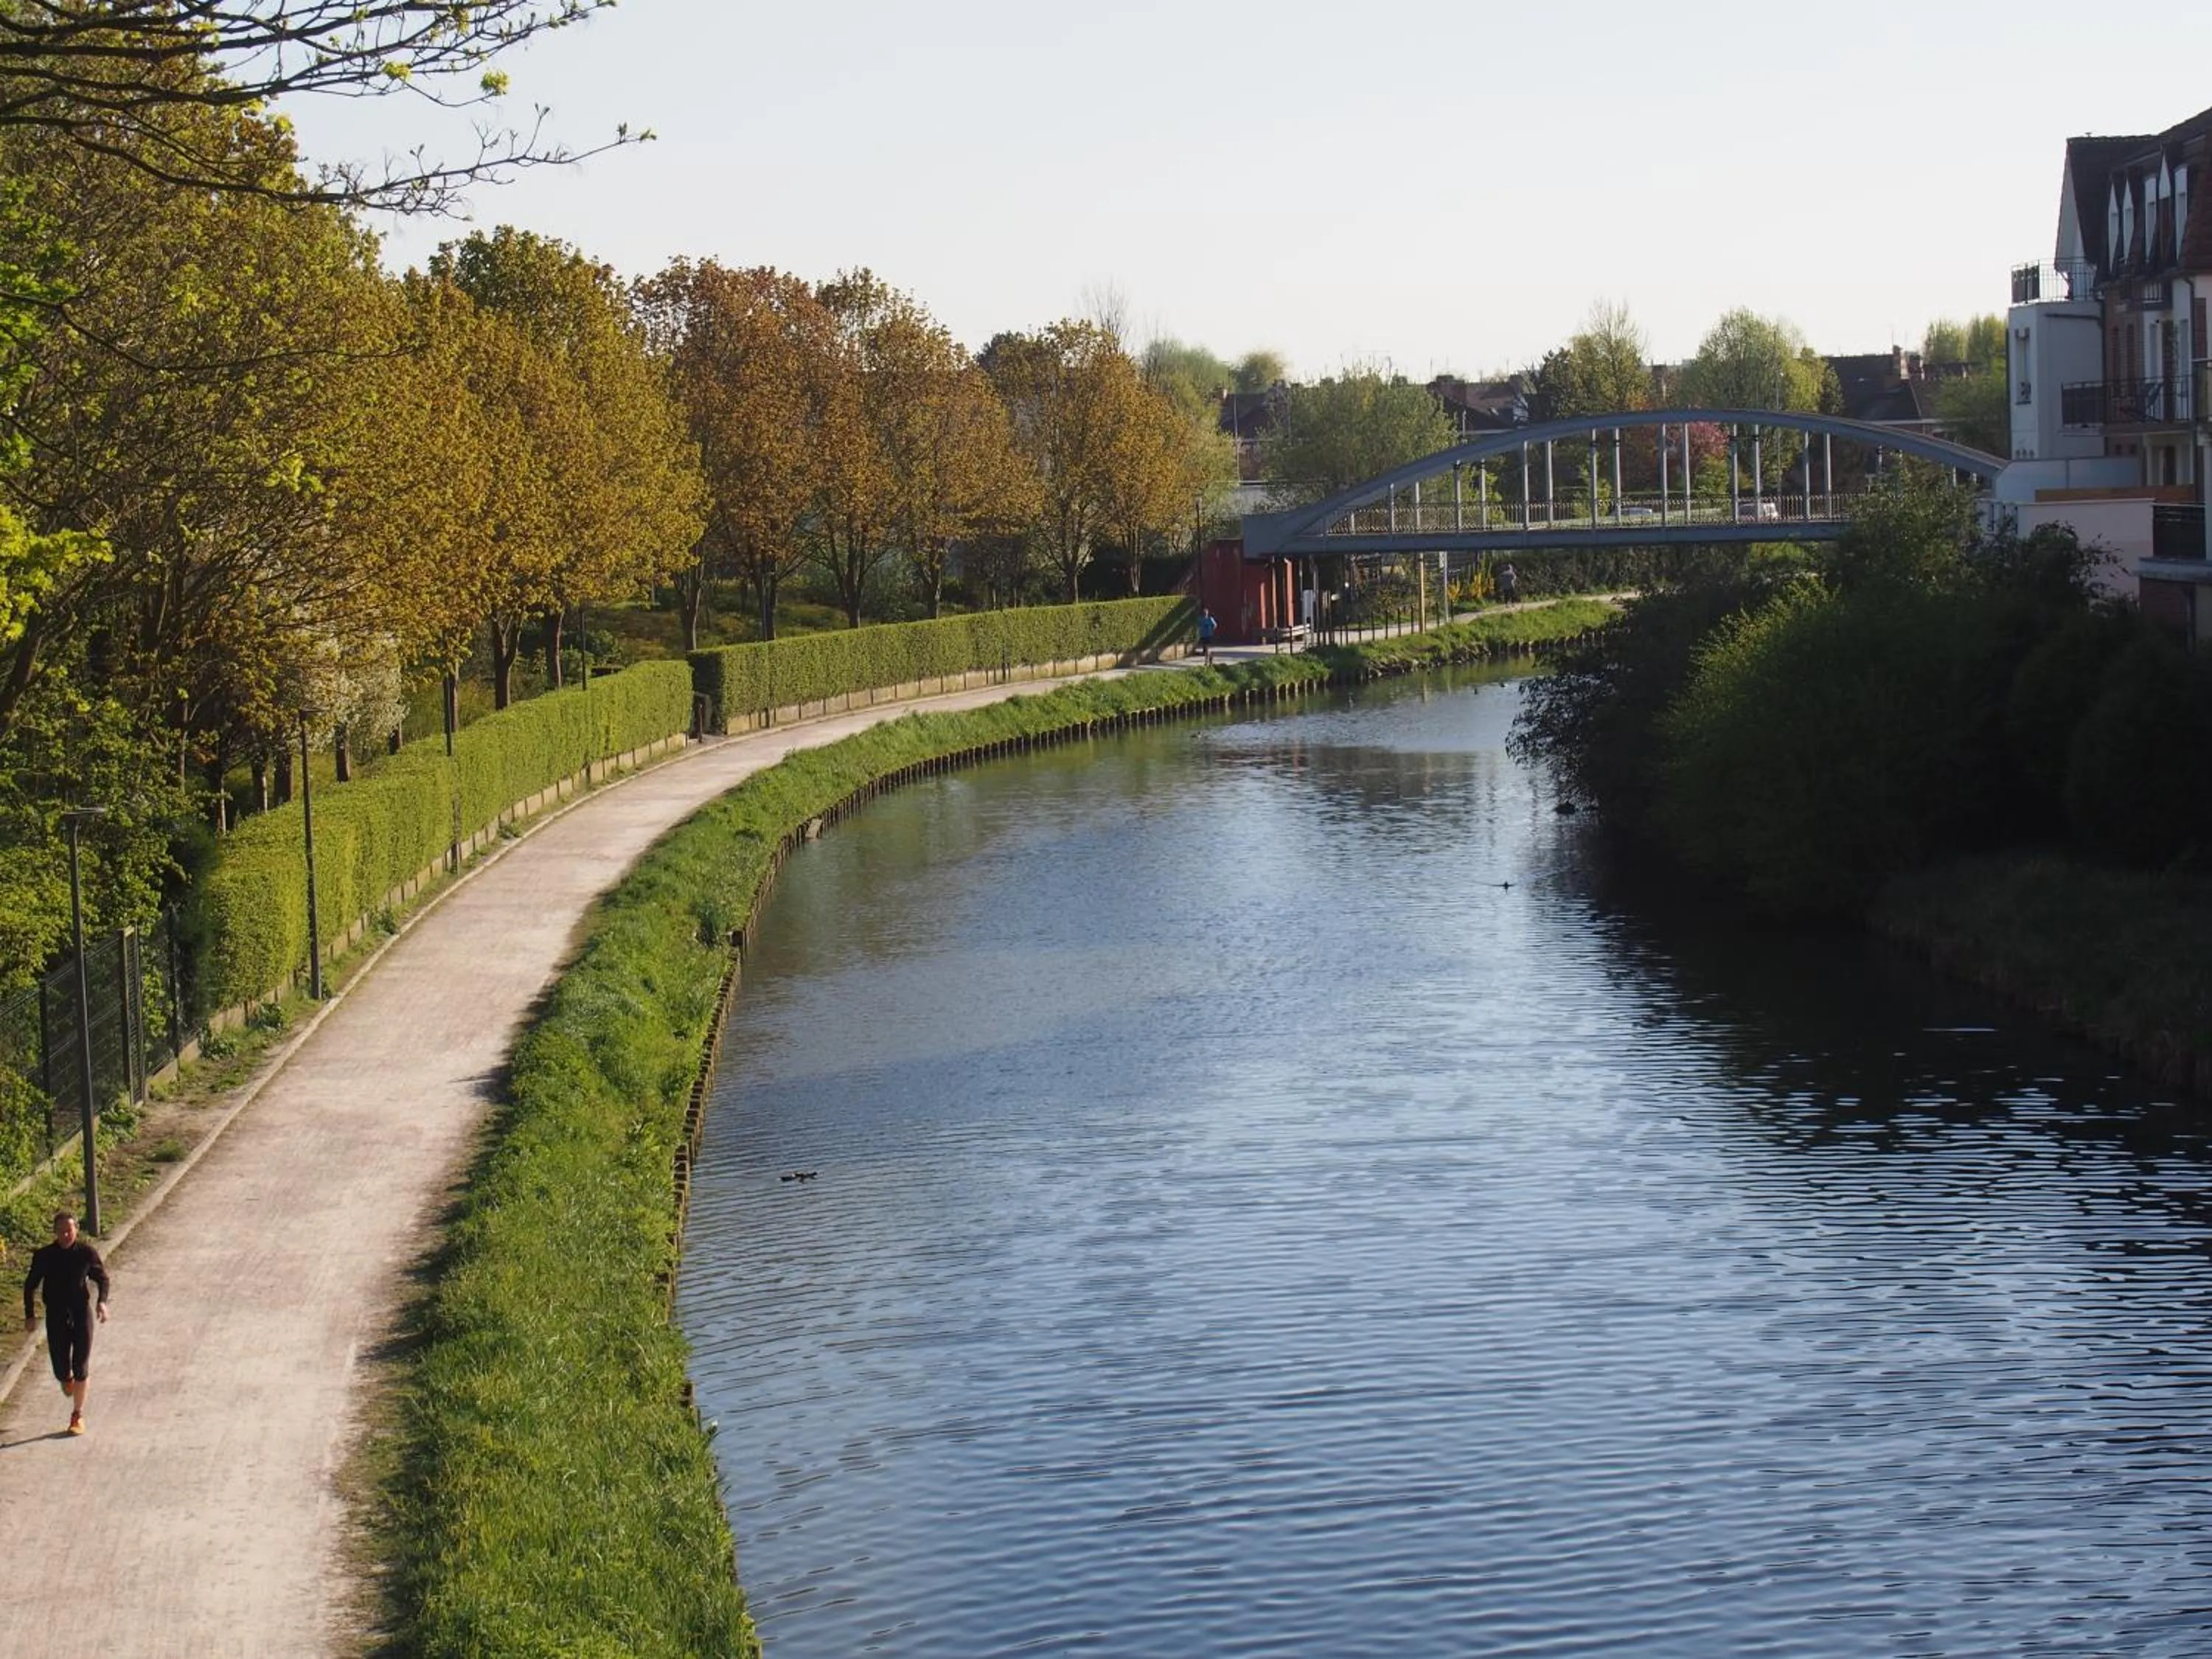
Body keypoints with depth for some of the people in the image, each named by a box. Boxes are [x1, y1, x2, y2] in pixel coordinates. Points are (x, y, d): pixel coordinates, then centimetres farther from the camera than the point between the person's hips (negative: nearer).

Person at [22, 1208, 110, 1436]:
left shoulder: (86, 1252, -8)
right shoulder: (44, 1256, -7)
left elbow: (103, 1278, 5)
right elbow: (30, 1285, 4)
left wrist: (102, 1302, -12)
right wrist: (29, 1315, -2)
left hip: (82, 1314, -1)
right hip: (56, 1317, 1)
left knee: (80, 1369, -3)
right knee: (61, 1371, 2)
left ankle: (78, 1416, 11)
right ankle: (67, 1378, 41)